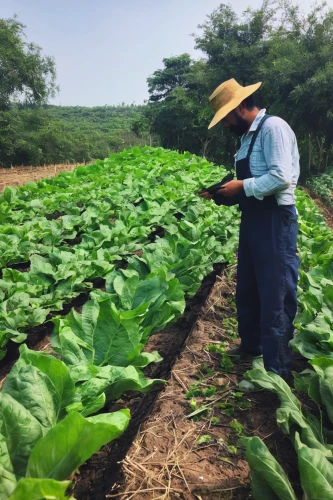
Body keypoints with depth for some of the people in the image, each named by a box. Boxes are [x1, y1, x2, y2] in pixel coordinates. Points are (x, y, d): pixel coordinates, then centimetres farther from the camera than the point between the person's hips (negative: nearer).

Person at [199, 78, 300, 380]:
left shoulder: (273, 127, -13)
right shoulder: (248, 136, 16)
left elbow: (282, 177, -24)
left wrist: (241, 186, -15)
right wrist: (222, 194, 3)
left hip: (275, 222, -10)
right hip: (253, 220, 10)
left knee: (275, 296, -3)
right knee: (247, 290, 19)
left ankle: (276, 369, 10)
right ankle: (251, 345, 38)